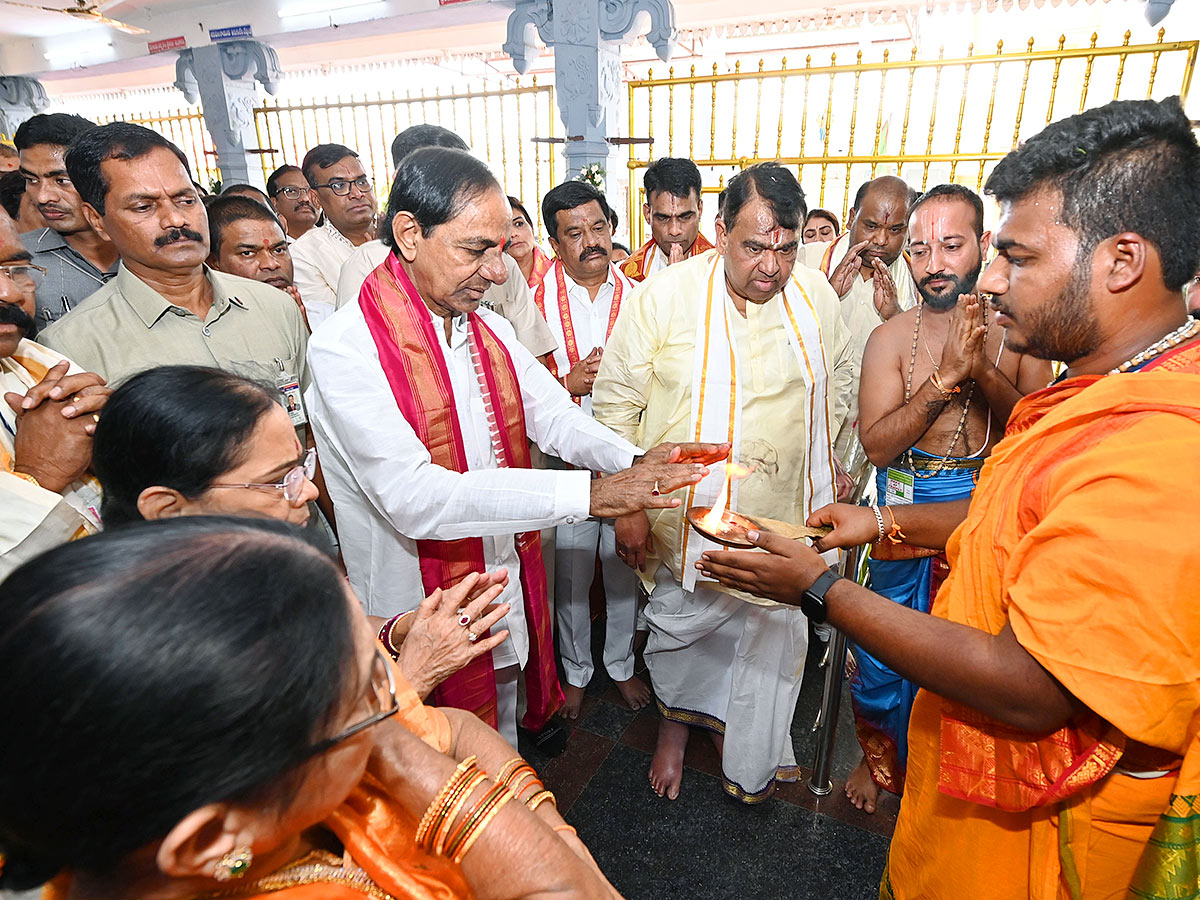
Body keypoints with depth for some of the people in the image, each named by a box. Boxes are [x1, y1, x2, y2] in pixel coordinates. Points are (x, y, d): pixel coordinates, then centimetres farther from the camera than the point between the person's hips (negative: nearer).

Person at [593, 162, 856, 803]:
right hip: (687, 513, -3)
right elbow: (616, 404, -9)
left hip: (784, 516, 4)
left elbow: (836, 384, 14)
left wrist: (831, 470, 15)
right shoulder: (662, 296, -13)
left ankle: (752, 760, 43)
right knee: (683, 627, 15)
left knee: (774, 636, 17)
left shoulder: (815, 295, -1)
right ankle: (675, 725, 47)